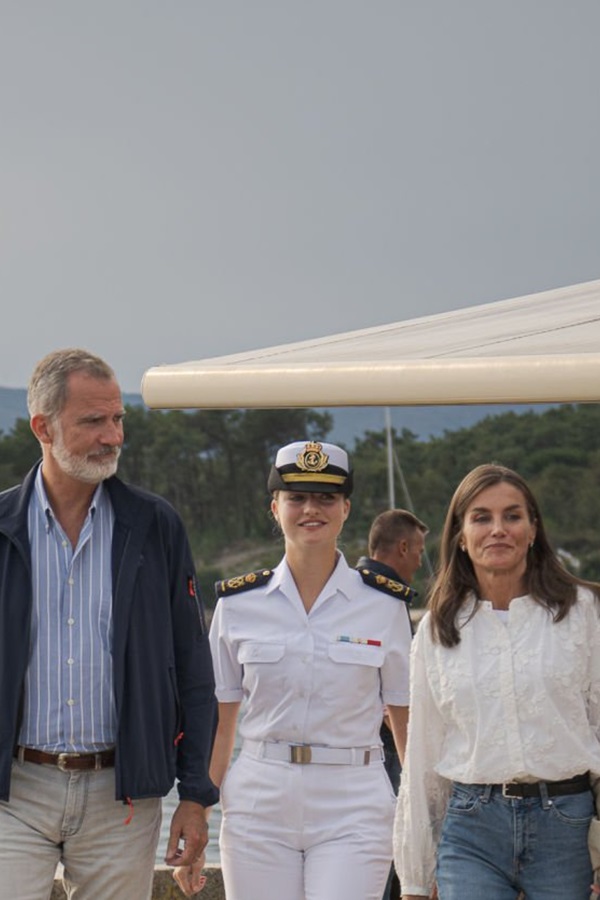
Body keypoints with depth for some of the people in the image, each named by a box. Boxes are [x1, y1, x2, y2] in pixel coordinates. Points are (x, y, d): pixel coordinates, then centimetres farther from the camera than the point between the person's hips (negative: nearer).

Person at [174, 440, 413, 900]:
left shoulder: (384, 605, 2)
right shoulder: (238, 603, 5)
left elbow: (408, 723, 6)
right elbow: (218, 724, 8)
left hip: (352, 811, -1)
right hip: (258, 808, 2)